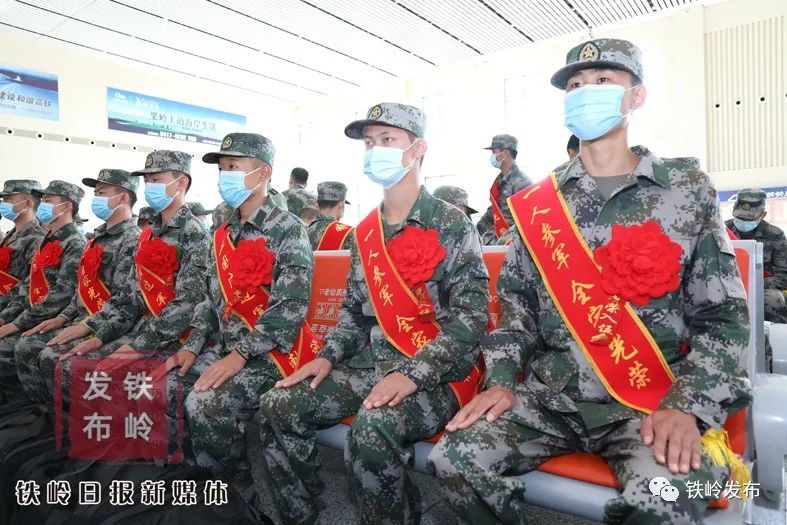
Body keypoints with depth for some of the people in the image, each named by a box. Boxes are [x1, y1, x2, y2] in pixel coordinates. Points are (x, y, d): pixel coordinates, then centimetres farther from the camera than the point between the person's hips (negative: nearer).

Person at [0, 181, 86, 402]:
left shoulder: (75, 245, -14)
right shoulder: (45, 241, 16)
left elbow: (62, 294, -21)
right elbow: (29, 284, 18)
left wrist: (19, 323, -17)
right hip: (33, 318, 9)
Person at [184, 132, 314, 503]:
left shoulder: (288, 230, -11)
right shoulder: (222, 235, 14)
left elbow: (290, 307, -20)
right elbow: (213, 300, 16)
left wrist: (241, 355, -22)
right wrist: (192, 347, 3)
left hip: (273, 353, -8)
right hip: (226, 349, 8)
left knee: (204, 404, -25)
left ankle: (247, 491, 1)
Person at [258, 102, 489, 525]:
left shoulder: (451, 225, -9)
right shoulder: (365, 232, 11)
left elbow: (470, 315, -16)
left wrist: (414, 374, -24)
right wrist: (328, 356, 2)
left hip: (439, 374, -6)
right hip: (374, 362, 7)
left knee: (372, 430, -34)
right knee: (278, 407, -3)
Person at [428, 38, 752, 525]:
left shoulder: (687, 189, 2)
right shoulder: (538, 203, 7)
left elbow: (723, 317, -1)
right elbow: (516, 304, 10)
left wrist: (686, 407, -13)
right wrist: (502, 379, -3)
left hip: (653, 402, -1)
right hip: (551, 396, 2)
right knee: (455, 462, -16)